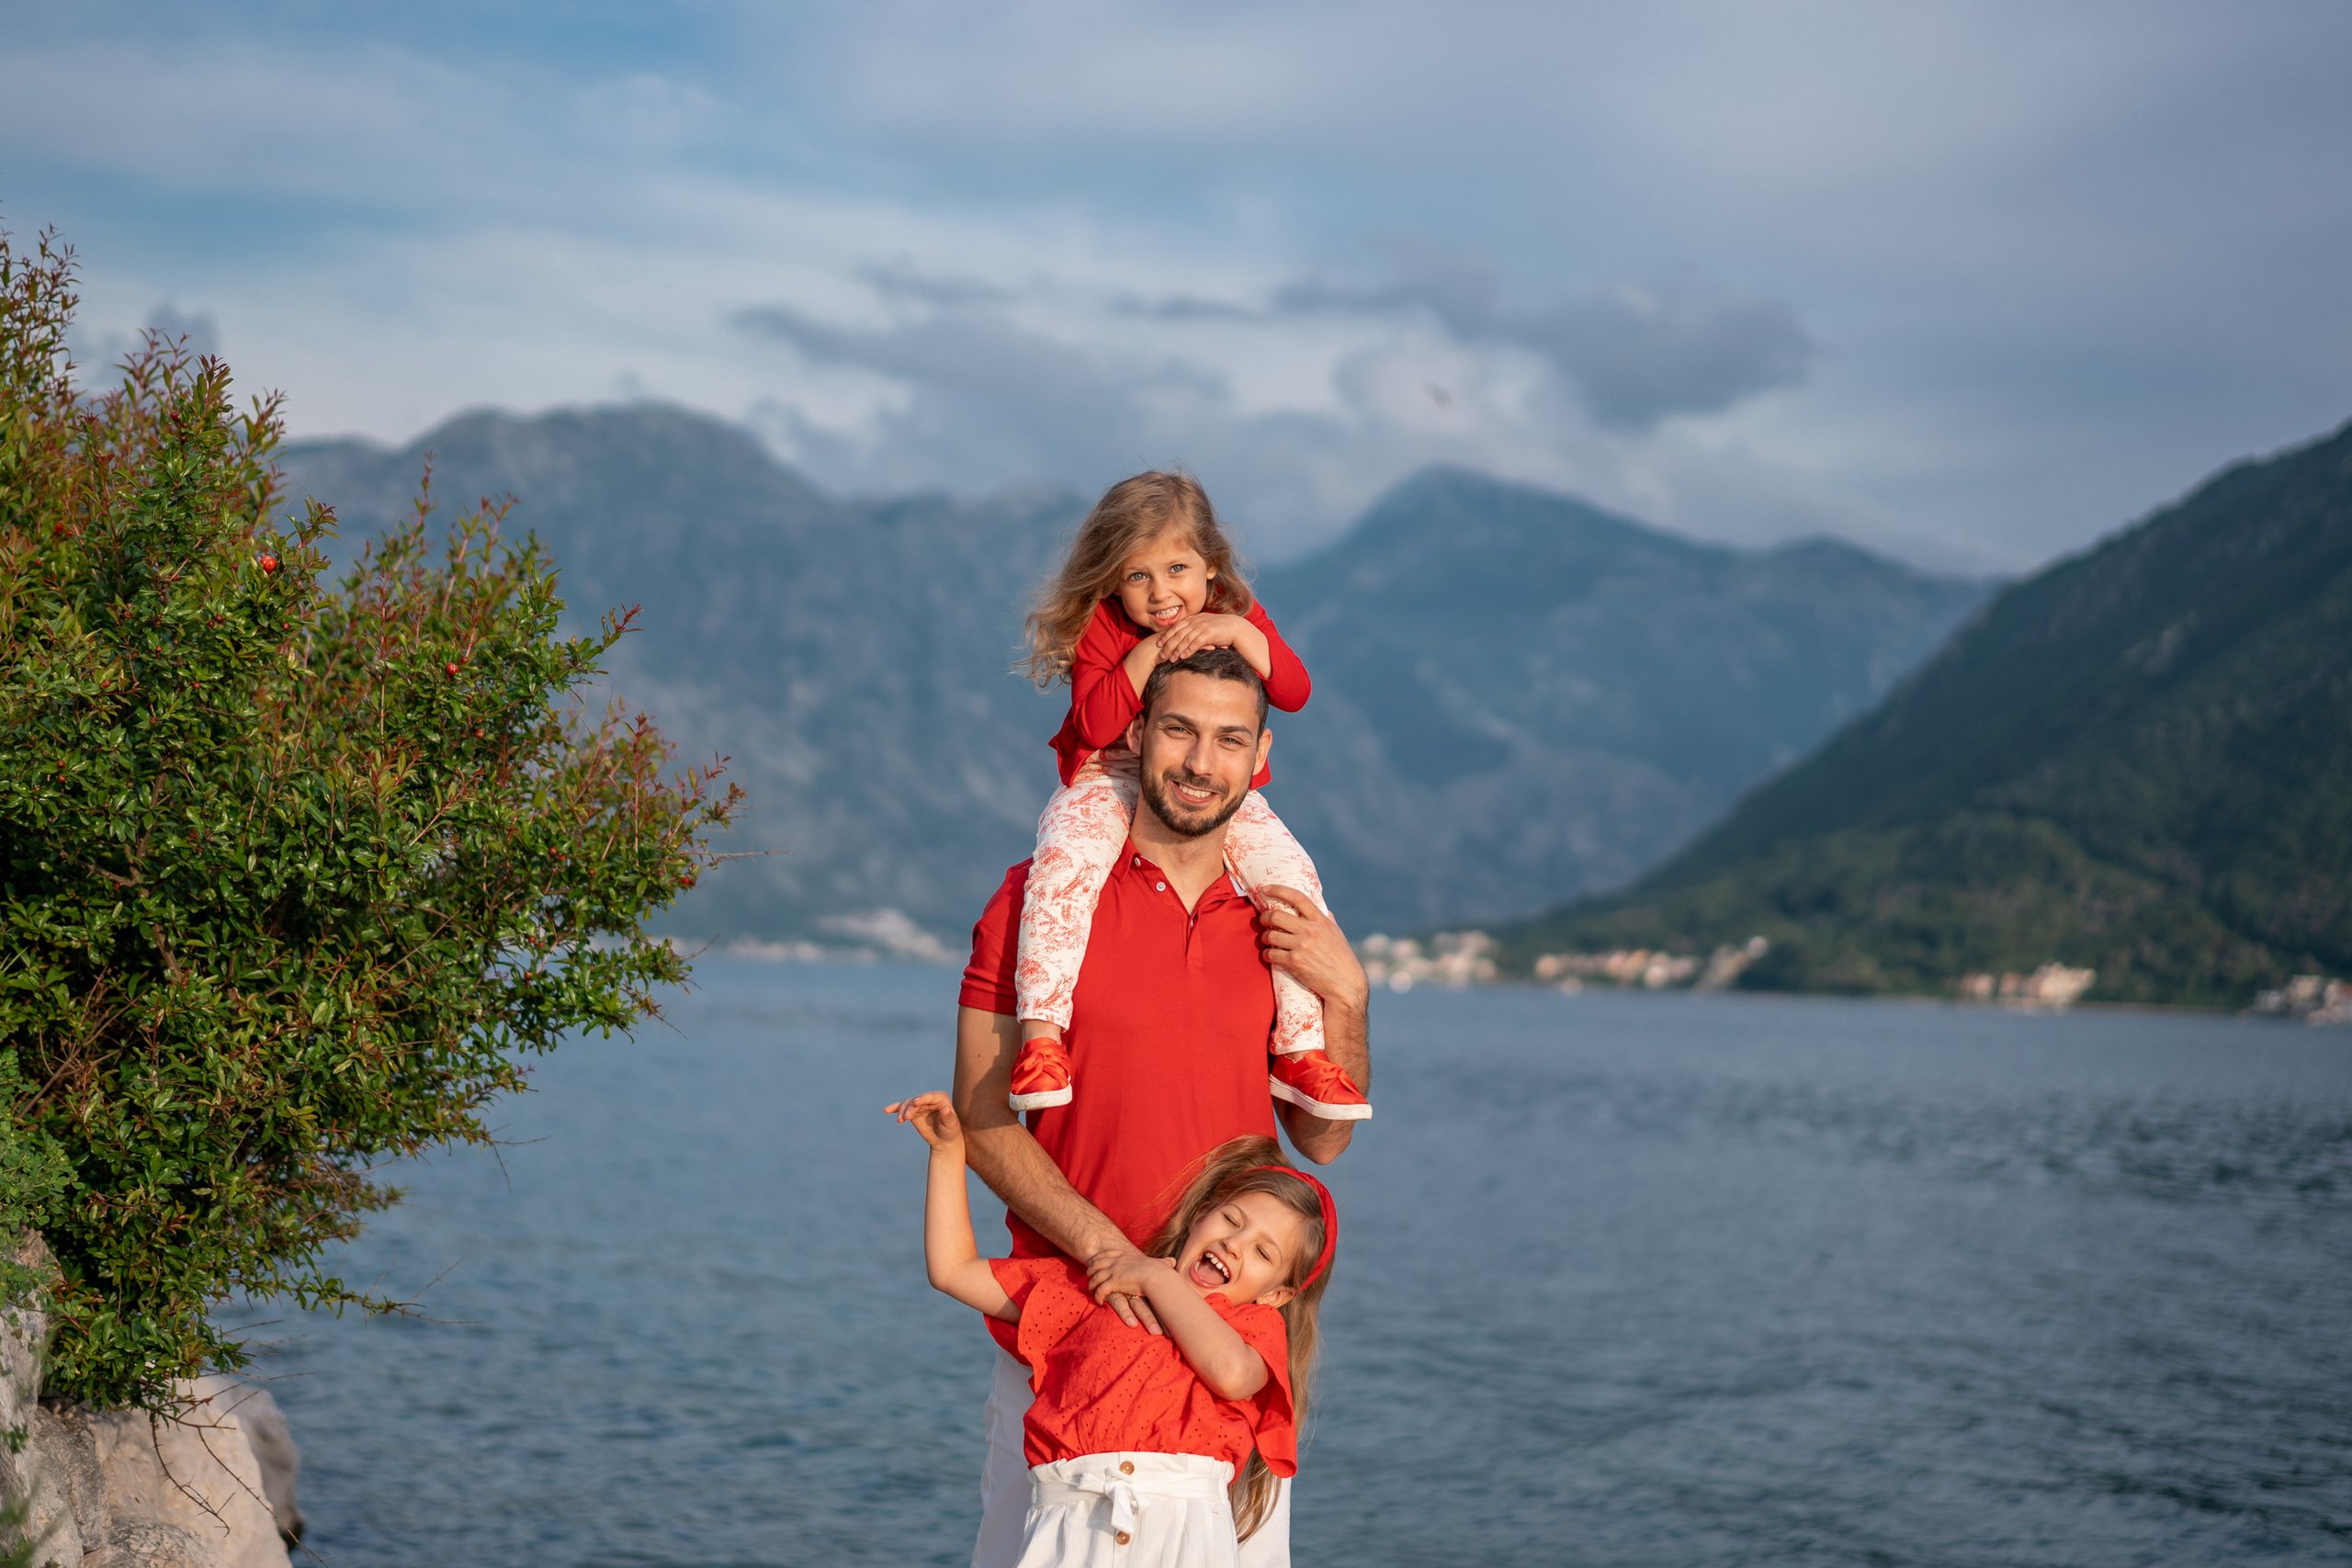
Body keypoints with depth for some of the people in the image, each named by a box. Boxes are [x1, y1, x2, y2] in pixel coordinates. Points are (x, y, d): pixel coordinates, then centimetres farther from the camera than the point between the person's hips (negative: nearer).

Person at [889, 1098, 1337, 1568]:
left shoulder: (1258, 1322, 19)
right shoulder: (1091, 1285, 24)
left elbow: (1233, 1372, -7)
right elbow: (953, 1270, 26)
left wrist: (1159, 1278, 5)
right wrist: (948, 1149, 23)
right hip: (1069, 1527, 1)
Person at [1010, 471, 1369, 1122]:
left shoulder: (1235, 614, 1)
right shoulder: (1102, 627, -6)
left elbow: (1295, 693, -12)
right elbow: (1096, 725, -16)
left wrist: (1238, 633, -26)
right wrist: (1148, 652, -24)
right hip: (1110, 783, -2)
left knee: (1292, 877, -20)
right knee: (1061, 867, -33)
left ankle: (1300, 1046, -11)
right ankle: (1040, 1034, -32)